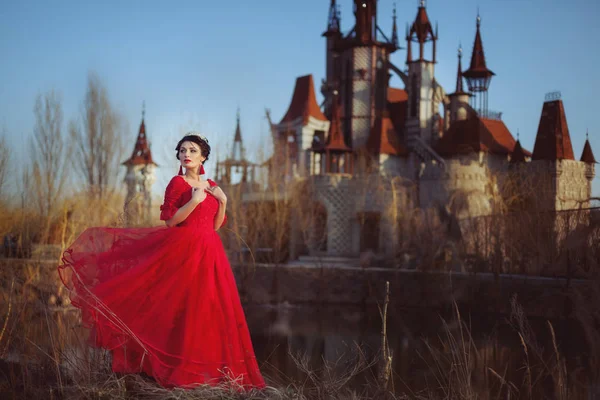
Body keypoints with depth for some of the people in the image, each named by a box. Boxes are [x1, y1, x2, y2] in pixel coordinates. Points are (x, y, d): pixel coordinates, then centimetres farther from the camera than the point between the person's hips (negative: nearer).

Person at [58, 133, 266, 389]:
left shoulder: (212, 186, 14)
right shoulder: (177, 182, -3)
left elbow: (216, 225, 14)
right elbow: (170, 221, -10)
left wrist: (223, 202, -1)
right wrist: (194, 201, -18)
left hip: (210, 254, 6)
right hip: (185, 251, -6)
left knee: (210, 310, 6)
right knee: (186, 310, -5)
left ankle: (210, 368, 14)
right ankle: (182, 370, 2)